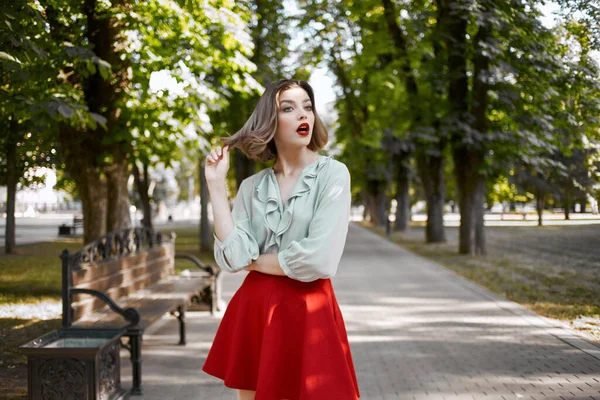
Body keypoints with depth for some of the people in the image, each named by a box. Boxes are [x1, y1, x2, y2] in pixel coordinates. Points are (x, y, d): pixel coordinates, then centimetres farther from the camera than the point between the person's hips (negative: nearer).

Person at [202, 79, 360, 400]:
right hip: (253, 311, 4)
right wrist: (216, 185, -6)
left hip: (307, 313, -4)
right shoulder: (252, 186, 6)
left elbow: (318, 260, -18)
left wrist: (253, 262, -4)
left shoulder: (332, 174, -6)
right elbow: (233, 257, -8)